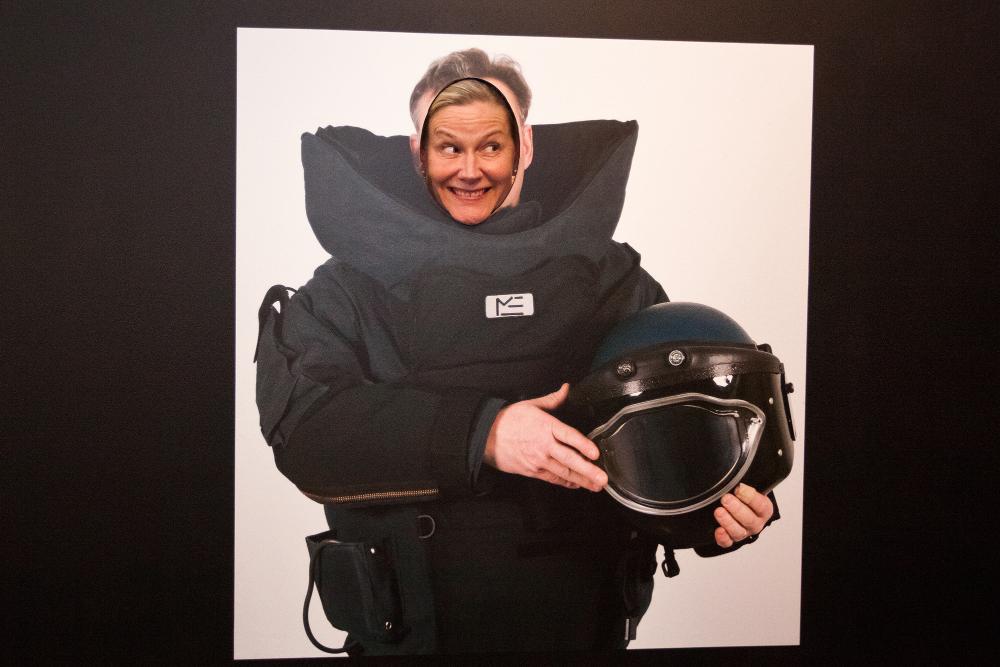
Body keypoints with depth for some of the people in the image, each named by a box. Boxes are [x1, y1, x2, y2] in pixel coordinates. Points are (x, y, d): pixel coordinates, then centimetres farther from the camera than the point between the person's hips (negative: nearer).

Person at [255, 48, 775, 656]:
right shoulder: (355, 285, -2)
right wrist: (478, 433, -29)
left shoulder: (608, 275, 4)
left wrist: (725, 497, -21)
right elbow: (301, 423, -18)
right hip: (415, 623, -1)